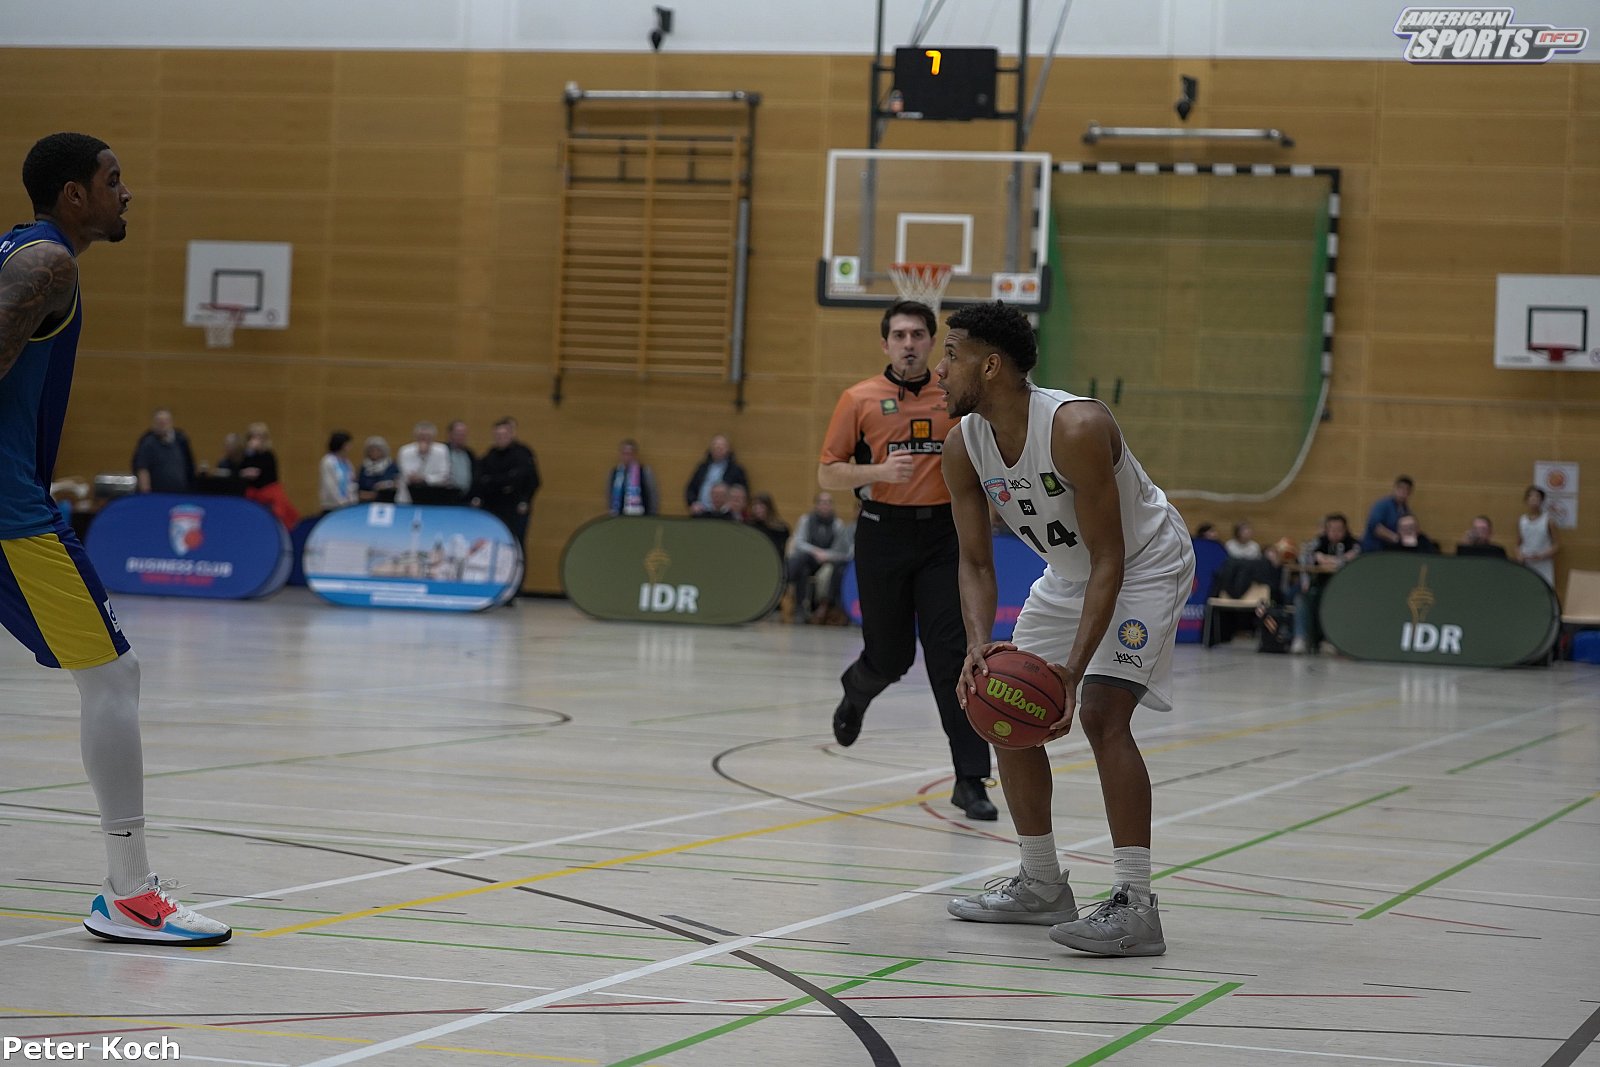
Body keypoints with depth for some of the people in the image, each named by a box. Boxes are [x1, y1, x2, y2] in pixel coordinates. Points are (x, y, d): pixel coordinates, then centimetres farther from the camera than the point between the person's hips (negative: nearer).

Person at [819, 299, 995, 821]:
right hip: (883, 533, -1)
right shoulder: (860, 399, 1)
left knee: (951, 655, -9)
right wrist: (878, 471, -15)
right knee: (890, 656, 7)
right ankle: (855, 694, 46)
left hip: (943, 535, 1)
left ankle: (970, 780, -7)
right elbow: (827, 474, 1)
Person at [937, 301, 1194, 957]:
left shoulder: (1076, 429, -35)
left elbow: (1109, 560, -32)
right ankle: (1042, 886, 20)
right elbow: (976, 562, -7)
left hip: (1145, 565, -8)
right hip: (1068, 574, 8)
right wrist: (980, 645, -27)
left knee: (1102, 712, -24)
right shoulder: (963, 446, -13)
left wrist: (1074, 667, -39)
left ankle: (1135, 905, -23)